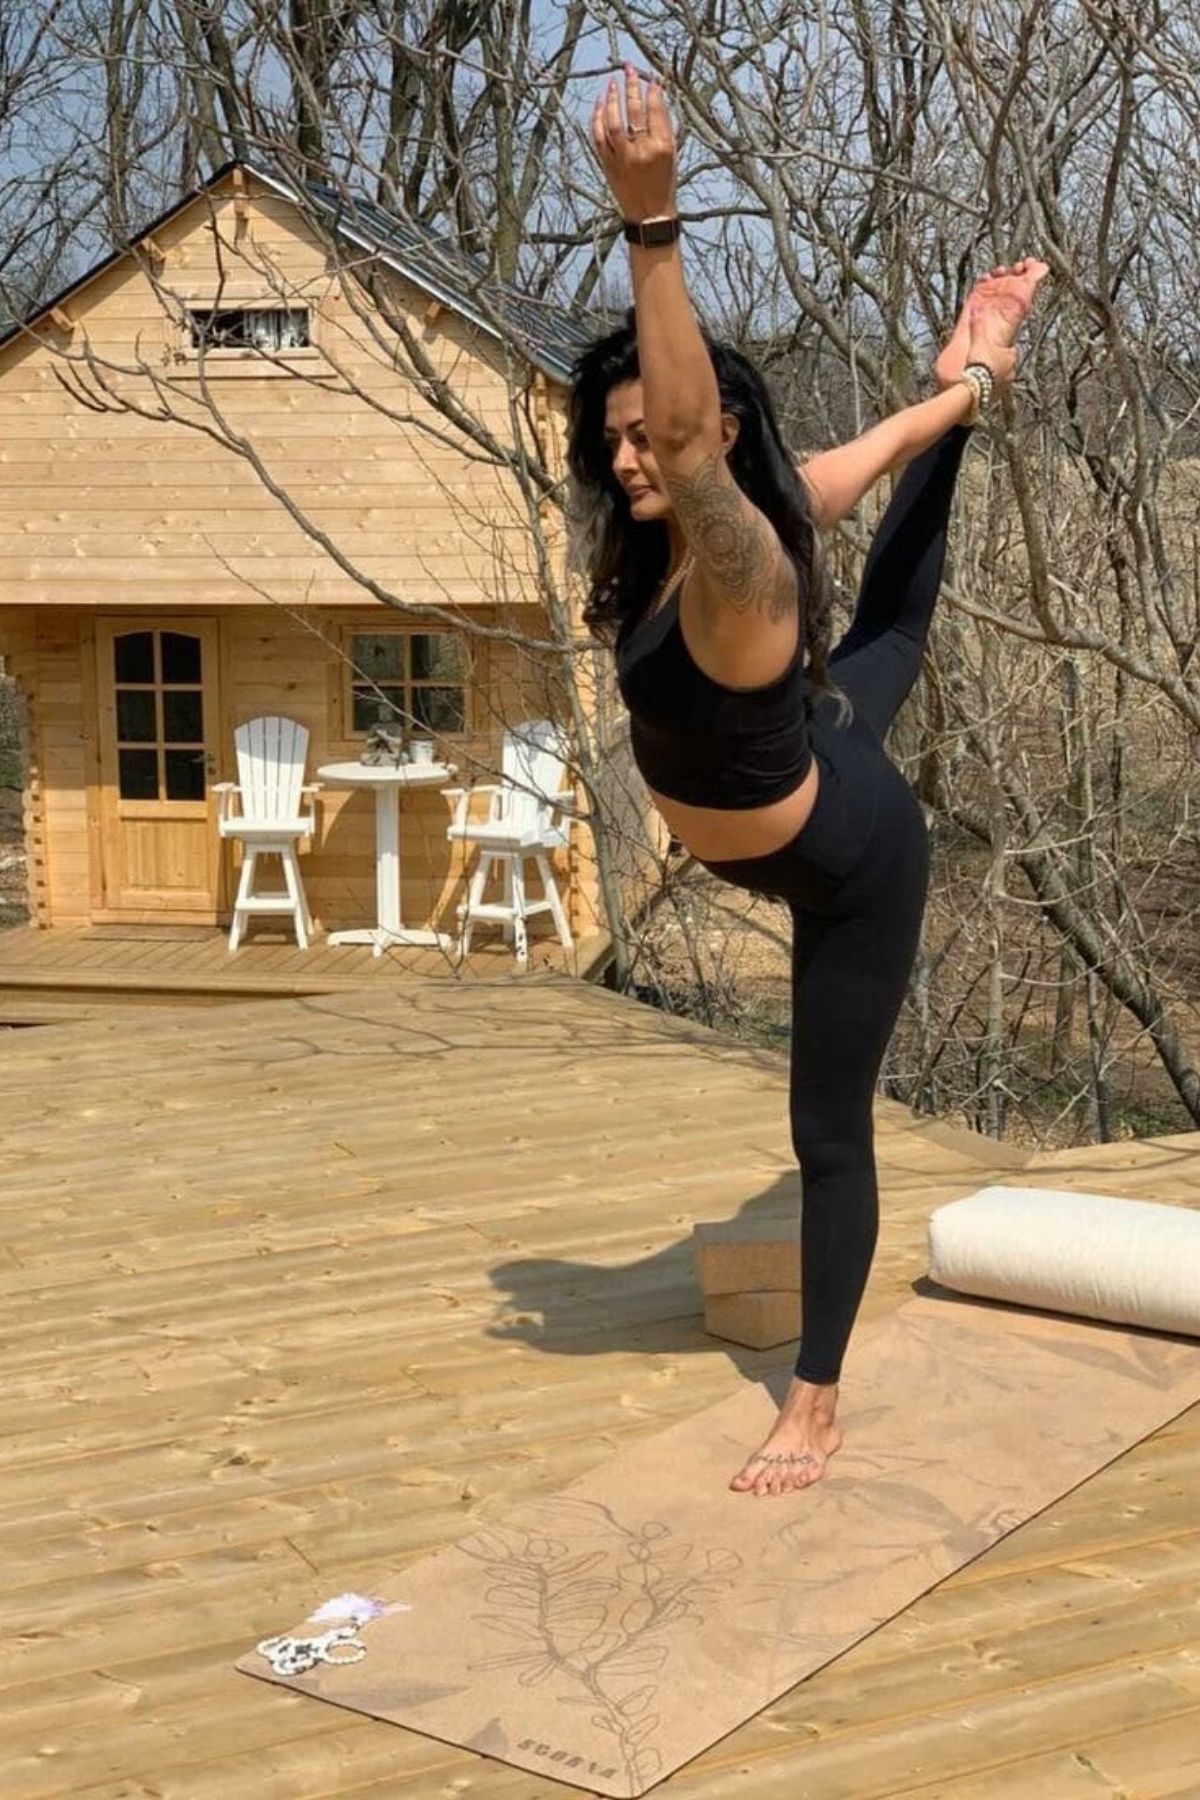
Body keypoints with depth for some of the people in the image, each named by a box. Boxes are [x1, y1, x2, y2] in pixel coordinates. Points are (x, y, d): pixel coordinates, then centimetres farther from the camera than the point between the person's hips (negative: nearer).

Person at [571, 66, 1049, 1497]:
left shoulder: (741, 567, -39)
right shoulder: (672, 544, -17)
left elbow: (690, 432, -61)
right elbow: (850, 470, -3)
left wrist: (649, 221, -71)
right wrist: (960, 389, 14)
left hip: (852, 864, -8)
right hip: (813, 781, 8)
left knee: (829, 1133, 0)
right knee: (889, 624, 40)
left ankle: (816, 1404, 12)